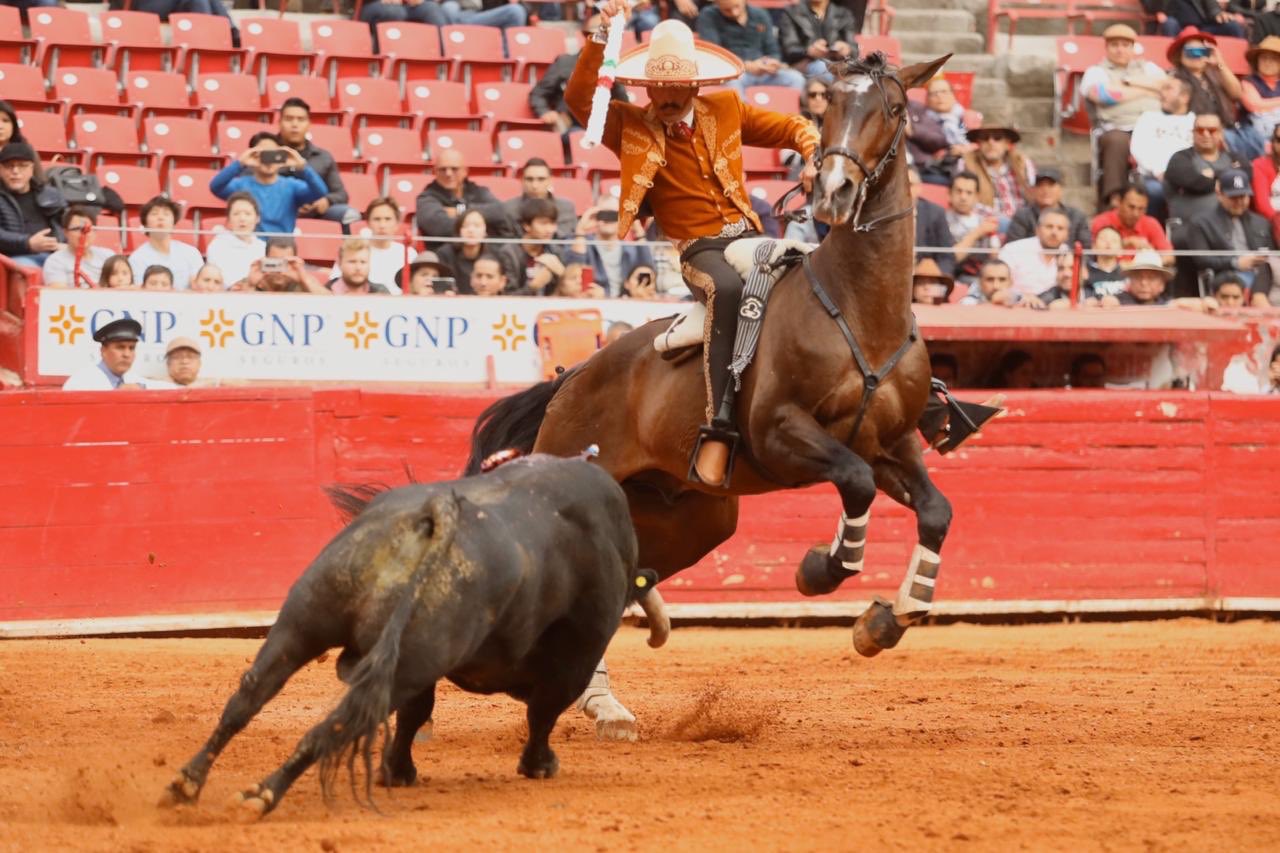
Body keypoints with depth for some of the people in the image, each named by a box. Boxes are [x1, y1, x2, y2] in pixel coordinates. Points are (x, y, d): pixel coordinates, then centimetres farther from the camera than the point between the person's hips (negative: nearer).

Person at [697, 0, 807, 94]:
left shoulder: (761, 16, 14)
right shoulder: (708, 17, 1)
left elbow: (773, 52, 15)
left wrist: (773, 63, -11)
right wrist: (748, 66, -22)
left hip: (761, 72, 4)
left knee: (795, 78, -21)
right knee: (733, 82, -39)